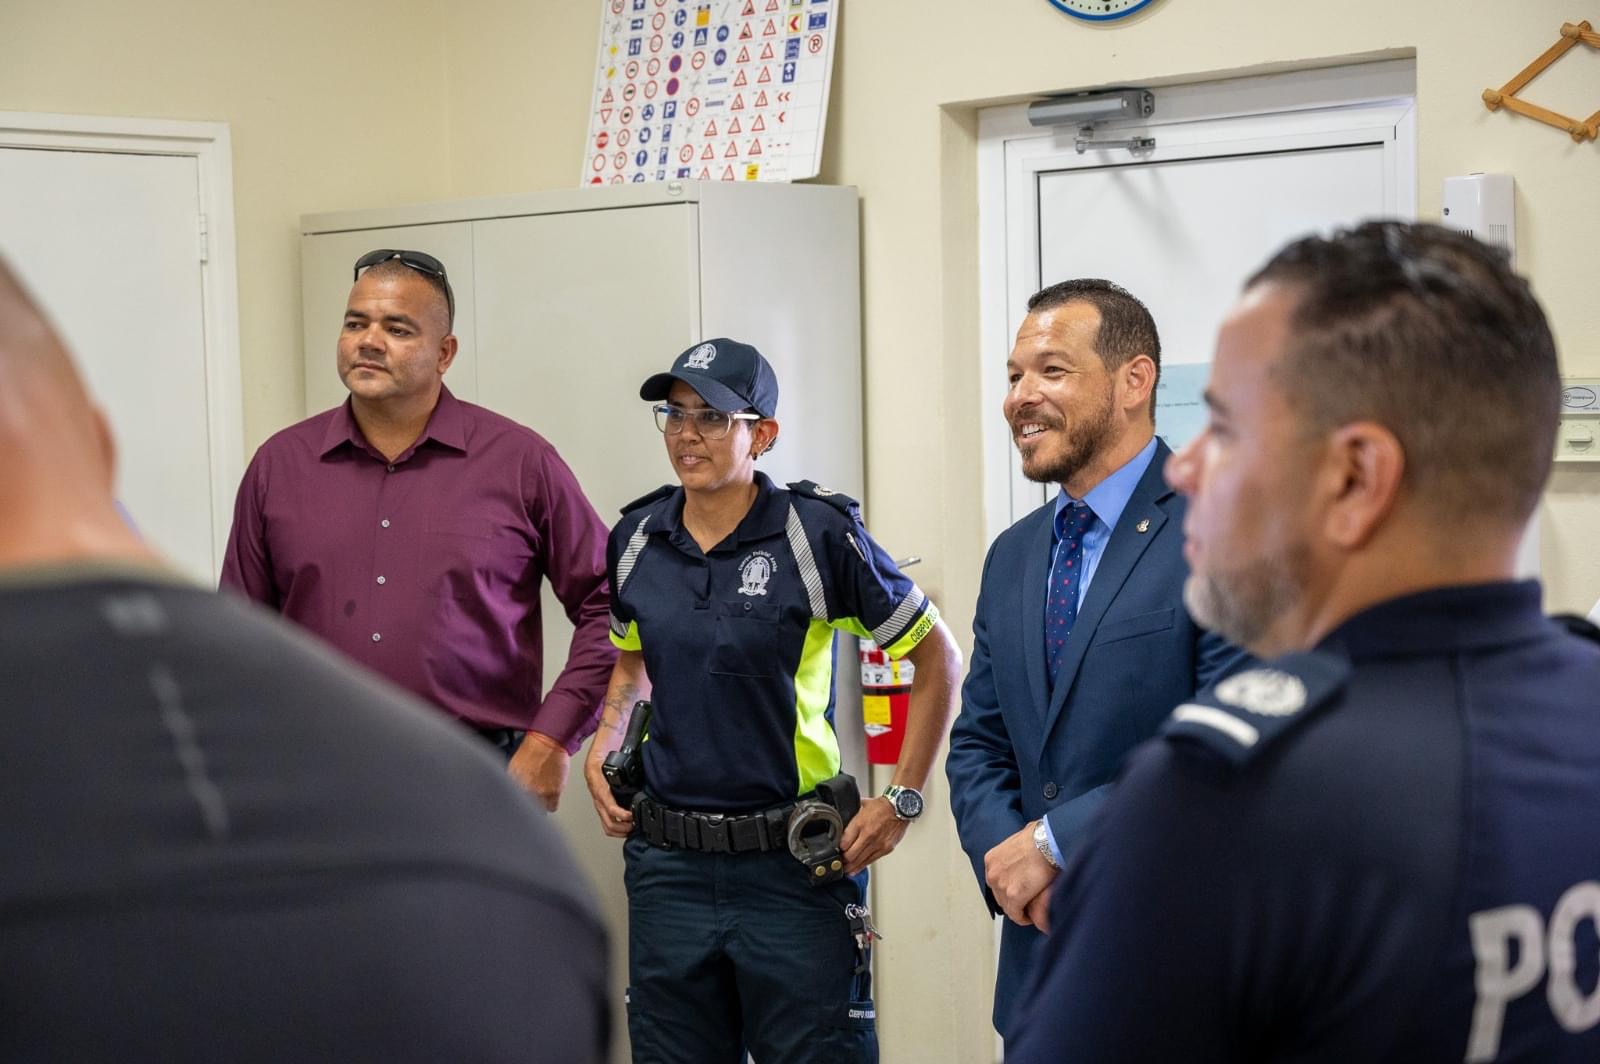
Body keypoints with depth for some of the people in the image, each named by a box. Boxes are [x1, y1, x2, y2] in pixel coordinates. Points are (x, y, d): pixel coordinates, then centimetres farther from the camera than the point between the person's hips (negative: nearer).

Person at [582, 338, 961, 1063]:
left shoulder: (818, 534, -9)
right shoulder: (636, 538, 5)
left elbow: (937, 660, -1)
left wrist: (901, 801, -5)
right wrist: (603, 747, 8)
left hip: (794, 866, -4)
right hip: (669, 865, 4)